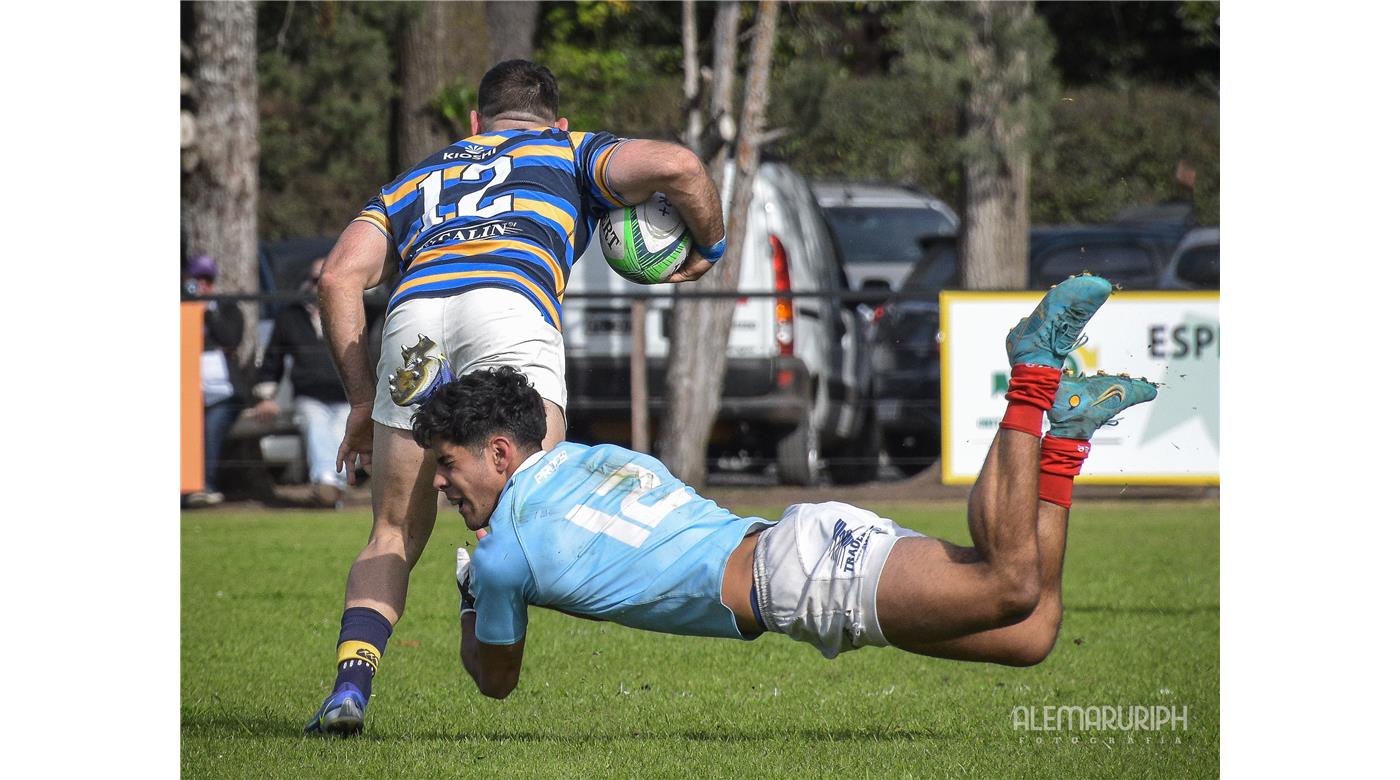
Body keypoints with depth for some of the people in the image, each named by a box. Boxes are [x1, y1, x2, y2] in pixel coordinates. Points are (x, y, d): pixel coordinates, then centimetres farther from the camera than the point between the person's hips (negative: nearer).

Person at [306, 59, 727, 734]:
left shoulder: (415, 180, 39)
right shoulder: (570, 150, 31)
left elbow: (340, 278, 23)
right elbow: (674, 167, 11)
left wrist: (363, 401, 25)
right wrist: (709, 245, 29)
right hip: (510, 303, -3)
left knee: (392, 538, 14)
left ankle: (350, 685, -4)